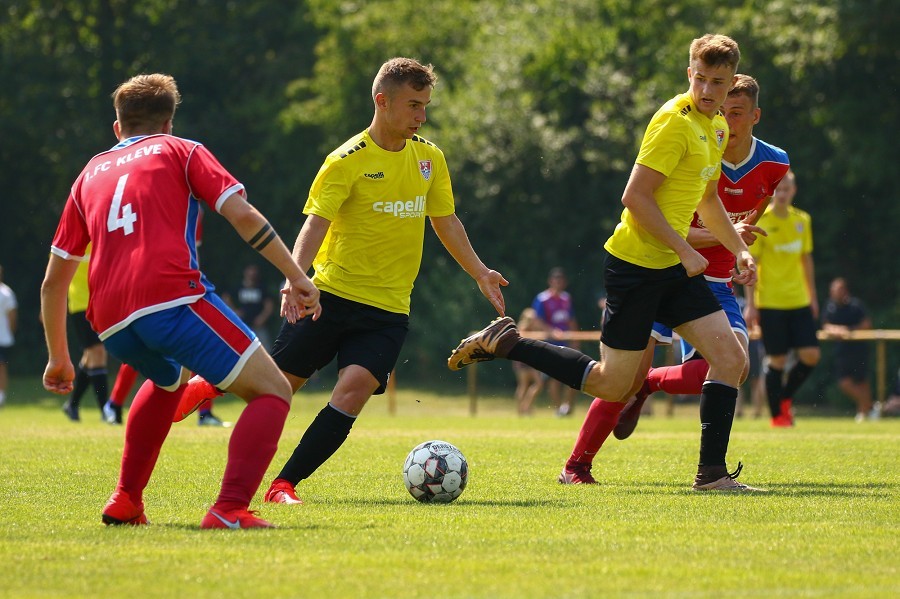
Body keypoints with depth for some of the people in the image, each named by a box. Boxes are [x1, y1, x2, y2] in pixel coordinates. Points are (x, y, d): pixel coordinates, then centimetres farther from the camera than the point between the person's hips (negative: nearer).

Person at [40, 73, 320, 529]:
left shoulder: (90, 174, 30)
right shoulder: (180, 151, 18)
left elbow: (53, 281, 30)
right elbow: (243, 216, 2)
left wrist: (58, 357, 39)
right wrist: (296, 277, 6)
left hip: (110, 323, 6)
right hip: (173, 298, -6)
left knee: (169, 379, 37)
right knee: (273, 392, -1)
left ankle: (125, 503, 30)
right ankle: (230, 509, -22)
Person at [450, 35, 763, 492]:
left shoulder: (717, 128, 13)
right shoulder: (675, 121, -16)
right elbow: (635, 197, -21)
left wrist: (739, 248, 21)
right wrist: (685, 251, -19)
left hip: (673, 266, 8)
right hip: (637, 262, -8)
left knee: (731, 358, -4)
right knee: (612, 385, -4)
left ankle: (712, 473, -1)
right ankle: (503, 343, 8)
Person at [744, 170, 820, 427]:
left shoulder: (802, 221, 9)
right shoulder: (760, 222, -6)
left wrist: (812, 297, 17)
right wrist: (750, 304, -10)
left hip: (799, 301, 5)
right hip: (770, 302, -5)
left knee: (811, 355, -3)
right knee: (777, 359, -4)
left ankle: (785, 397, 20)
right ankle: (778, 415, 9)